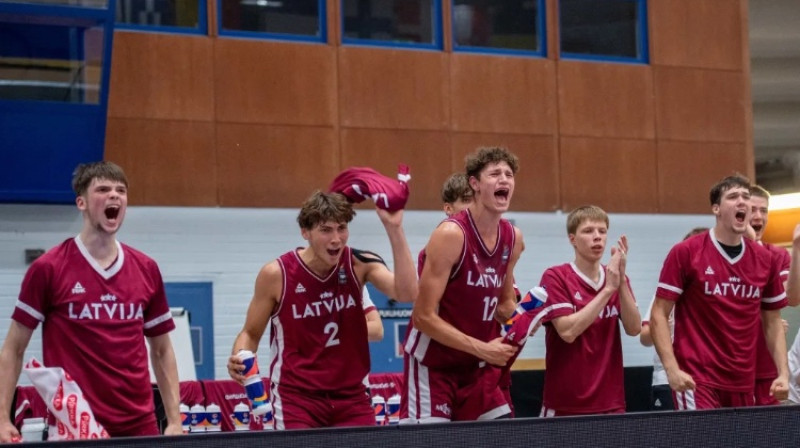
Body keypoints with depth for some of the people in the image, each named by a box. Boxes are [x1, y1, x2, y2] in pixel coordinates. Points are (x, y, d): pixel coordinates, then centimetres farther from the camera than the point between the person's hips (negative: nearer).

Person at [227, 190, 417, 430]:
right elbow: (250, 333, 4)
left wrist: (394, 229, -24)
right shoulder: (276, 274, -8)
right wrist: (238, 359, -18)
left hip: (352, 398, 2)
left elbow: (406, 293, -20)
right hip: (296, 399, -2)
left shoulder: (359, 264, -3)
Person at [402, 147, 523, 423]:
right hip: (432, 367, -7)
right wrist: (482, 349, -20)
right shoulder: (451, 235, -18)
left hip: (477, 369, 7)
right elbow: (424, 317, -19)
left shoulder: (513, 238, 3)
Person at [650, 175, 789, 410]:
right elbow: (659, 315, -4)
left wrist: (783, 373, 4)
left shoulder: (765, 260, 8)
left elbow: (773, 322, 16)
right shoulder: (686, 253, -5)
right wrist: (672, 369, -15)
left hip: (743, 384, 5)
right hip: (697, 381, -4)